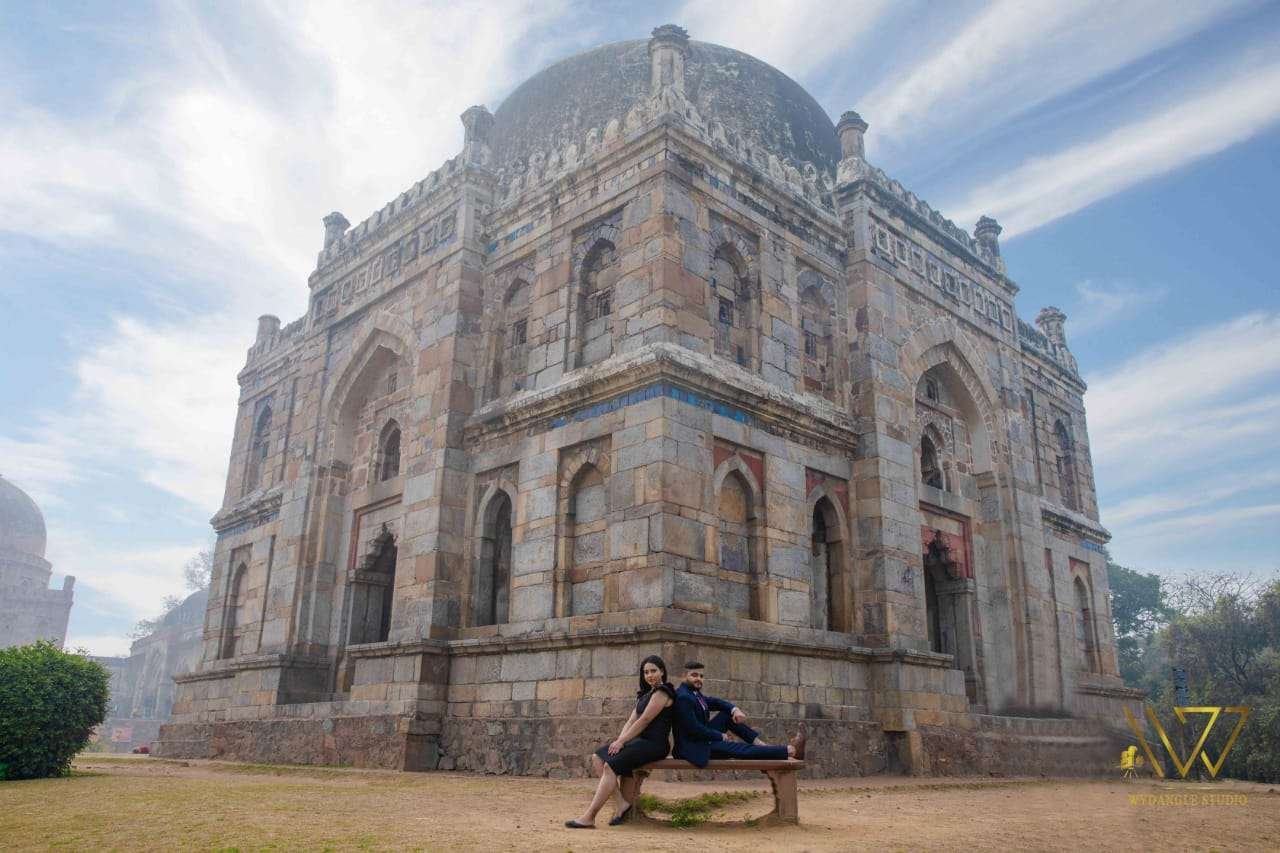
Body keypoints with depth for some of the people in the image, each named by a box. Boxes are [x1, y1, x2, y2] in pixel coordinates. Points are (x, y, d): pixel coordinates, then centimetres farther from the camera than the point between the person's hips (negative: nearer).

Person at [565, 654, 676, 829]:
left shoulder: (662, 692, -7)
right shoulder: (645, 694, 23)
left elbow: (644, 721, -13)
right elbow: (632, 720, 15)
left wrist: (621, 741, -12)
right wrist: (619, 741, -2)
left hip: (654, 743, -10)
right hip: (641, 741, 10)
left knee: (610, 765, -23)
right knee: (598, 757, -3)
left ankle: (589, 817, -22)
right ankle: (623, 802, -10)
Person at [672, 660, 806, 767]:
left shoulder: (693, 692, 8)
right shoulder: (683, 697, -22)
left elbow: (713, 702, 11)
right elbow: (694, 729, -25)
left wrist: (734, 709, -10)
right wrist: (720, 736, -11)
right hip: (695, 747, -10)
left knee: (729, 714, 6)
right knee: (741, 749, -13)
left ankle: (761, 744, 2)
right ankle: (790, 751, -10)